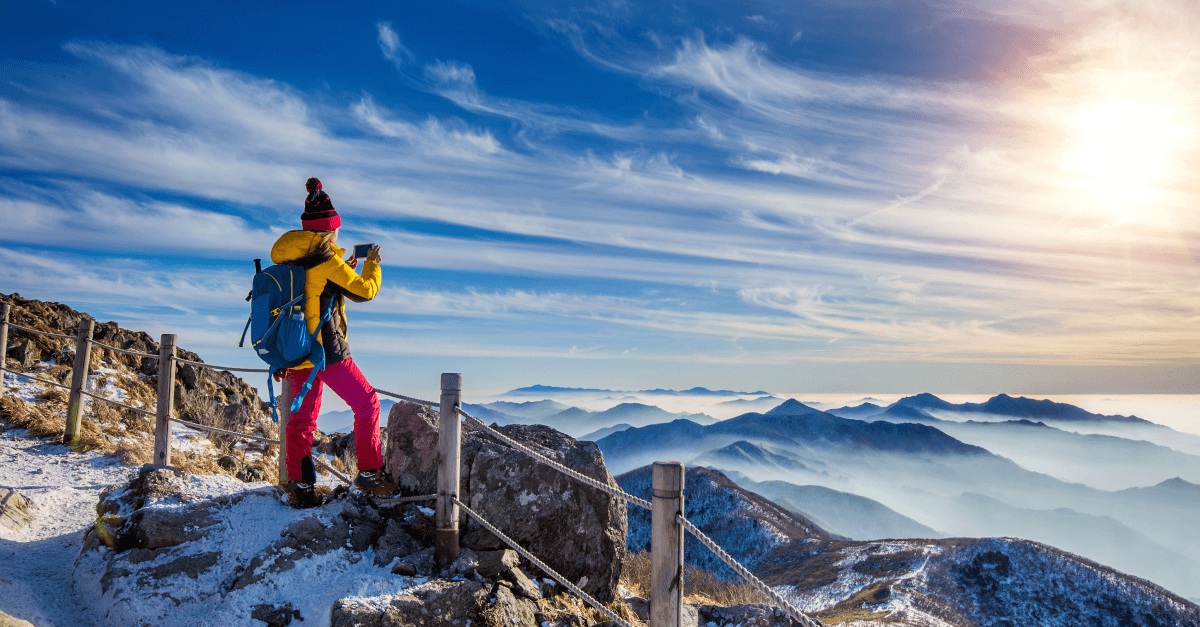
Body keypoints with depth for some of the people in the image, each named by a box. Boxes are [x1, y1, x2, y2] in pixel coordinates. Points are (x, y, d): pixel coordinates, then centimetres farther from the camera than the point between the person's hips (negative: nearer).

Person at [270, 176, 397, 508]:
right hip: (326, 350, -8)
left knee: (302, 416, 15)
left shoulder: (288, 258, 10)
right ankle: (368, 474, 8)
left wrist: (345, 269, 27)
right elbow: (364, 291, -6)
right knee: (366, 403, 6)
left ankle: (299, 485, 16)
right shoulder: (326, 260, -14)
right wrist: (372, 264, 11)